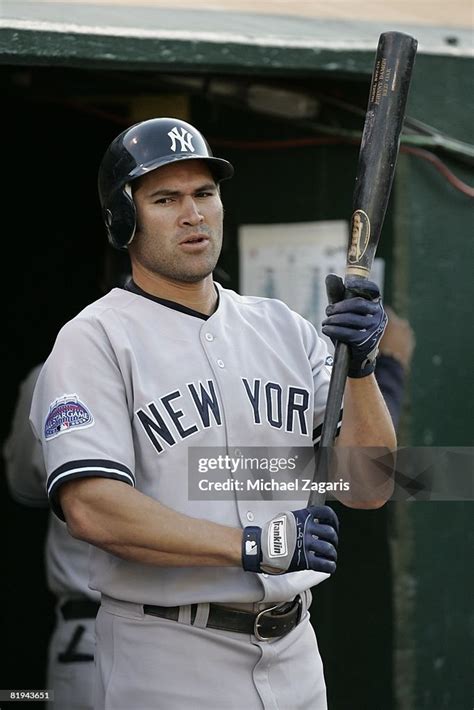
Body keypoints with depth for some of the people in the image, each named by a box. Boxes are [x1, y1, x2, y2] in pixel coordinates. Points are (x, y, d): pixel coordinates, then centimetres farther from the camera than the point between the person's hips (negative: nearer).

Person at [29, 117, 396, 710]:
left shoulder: (284, 329, 11)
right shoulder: (94, 341, -6)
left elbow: (370, 486, 5)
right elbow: (90, 507, -19)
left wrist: (360, 368, -11)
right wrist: (253, 545, -22)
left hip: (294, 656, 5)